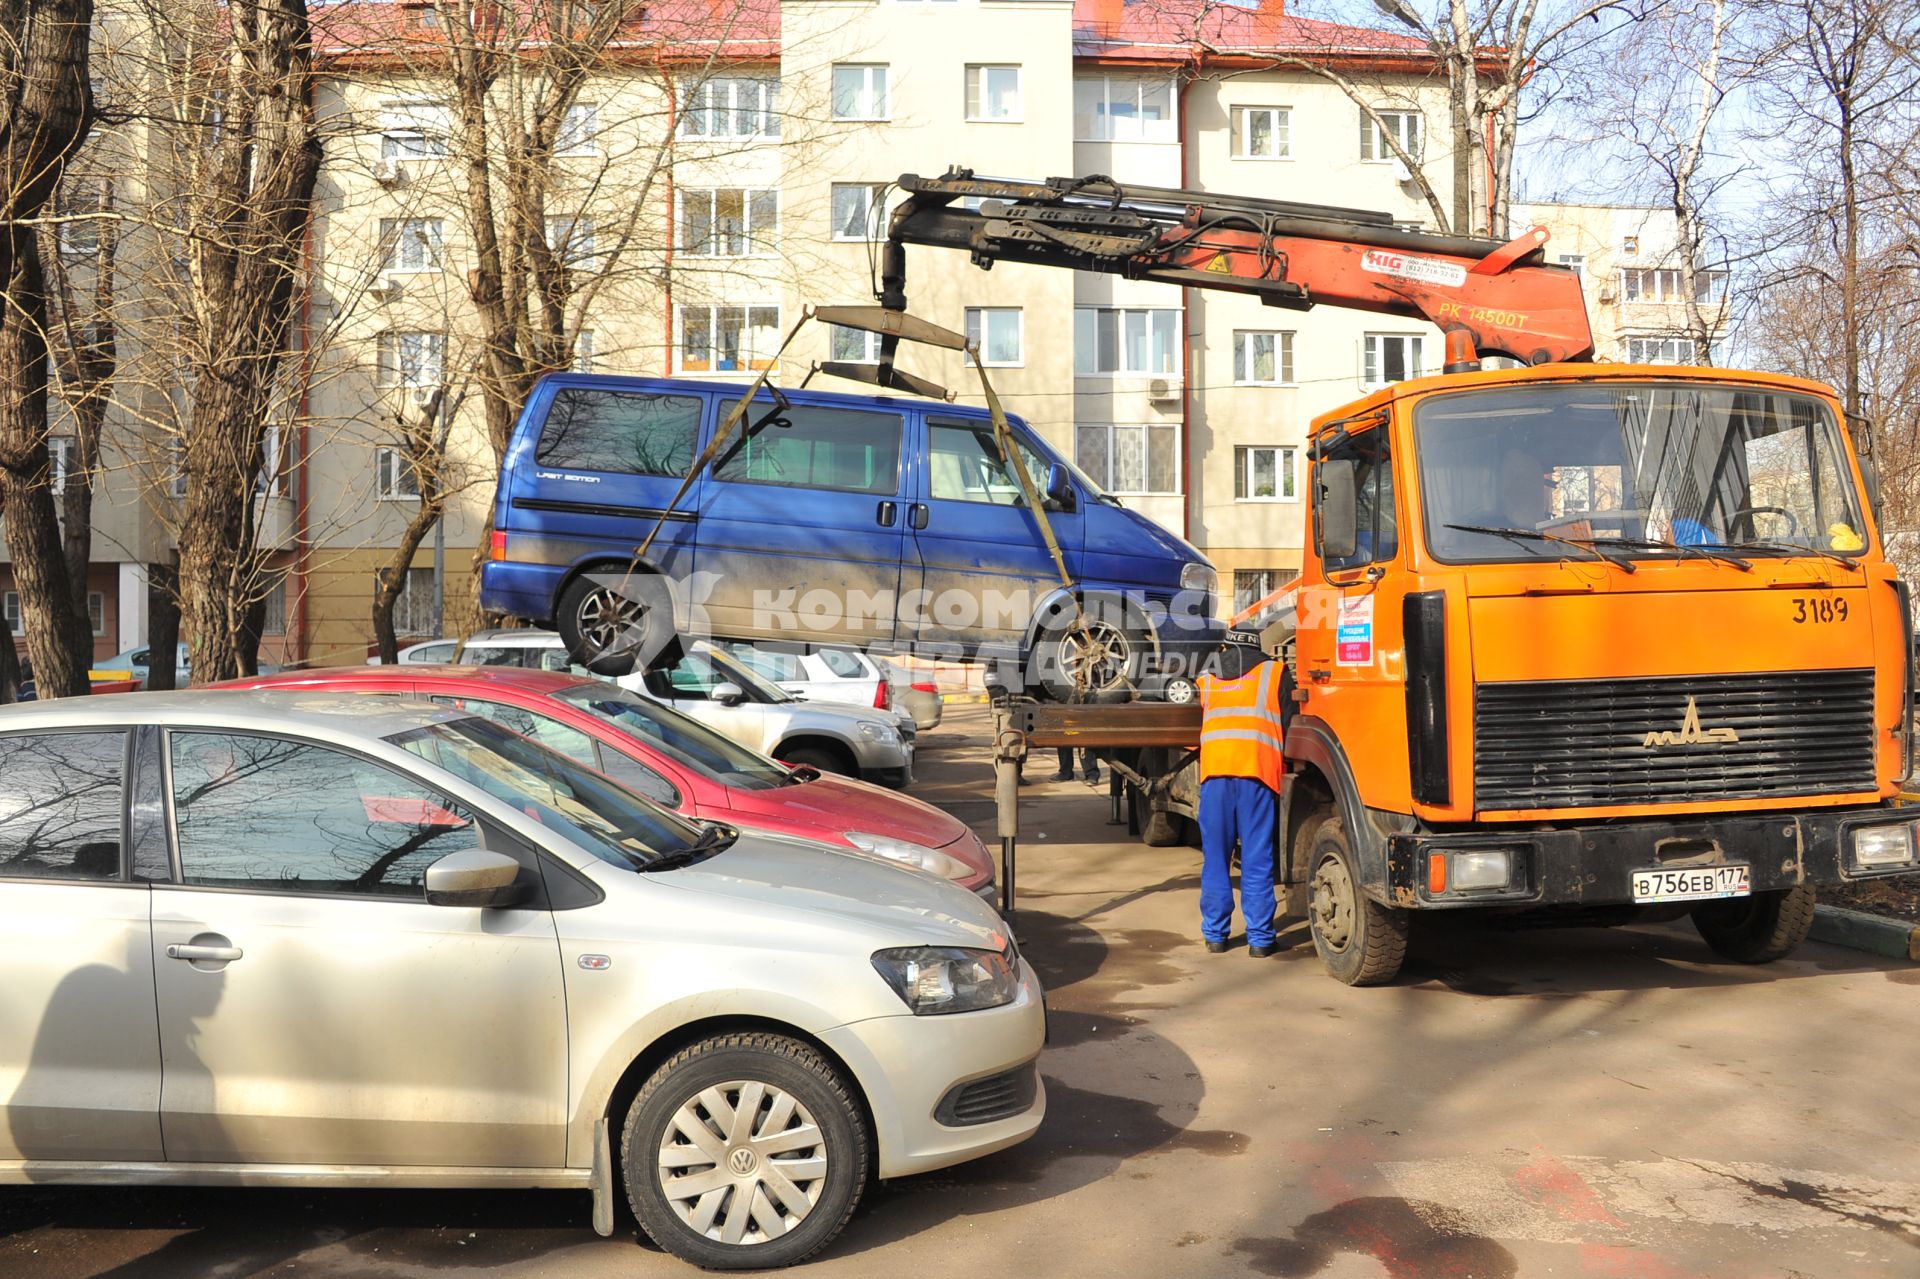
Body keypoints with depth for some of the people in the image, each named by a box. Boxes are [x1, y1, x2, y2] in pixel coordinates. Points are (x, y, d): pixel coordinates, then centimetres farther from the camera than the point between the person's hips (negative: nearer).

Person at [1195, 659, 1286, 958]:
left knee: (1215, 858, 9)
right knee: (1257, 861, 3)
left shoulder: (1206, 679, 20)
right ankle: (1259, 939, 5)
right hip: (1258, 774, -2)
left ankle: (1215, 935, 13)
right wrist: (1286, 764, 27)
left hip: (1214, 771, 2)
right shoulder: (1275, 672, 14)